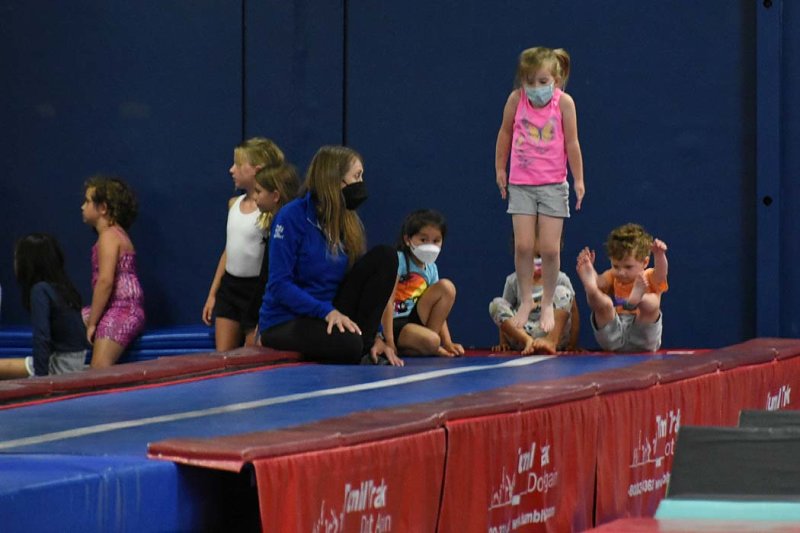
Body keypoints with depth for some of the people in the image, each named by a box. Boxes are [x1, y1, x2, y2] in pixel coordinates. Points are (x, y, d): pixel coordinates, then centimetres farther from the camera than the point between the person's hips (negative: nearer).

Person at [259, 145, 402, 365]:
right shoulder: (292, 217, -11)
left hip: (331, 316, 7)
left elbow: (363, 283, 9)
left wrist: (374, 336, -4)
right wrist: (327, 311, -27)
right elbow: (279, 284, -16)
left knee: (385, 256, -8)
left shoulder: (351, 223, 8)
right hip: (283, 321, -7)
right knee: (348, 345, -38)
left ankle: (365, 345, -11)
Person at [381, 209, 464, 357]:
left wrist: (448, 343, -2)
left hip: (414, 319, 7)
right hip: (394, 323, -7)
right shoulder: (399, 260, -12)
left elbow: (438, 309, 10)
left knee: (447, 287, -8)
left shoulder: (431, 269, 8)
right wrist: (389, 341, -26)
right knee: (431, 341, -32)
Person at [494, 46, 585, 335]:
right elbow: (505, 134, 9)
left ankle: (547, 304, 13)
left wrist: (579, 180, 0)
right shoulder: (516, 99, -5)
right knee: (522, 245, -5)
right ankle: (525, 301, 11)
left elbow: (571, 143, -4)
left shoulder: (563, 102, -10)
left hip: (553, 184, -1)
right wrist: (500, 169, 14)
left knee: (550, 248, -3)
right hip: (520, 184, 1)